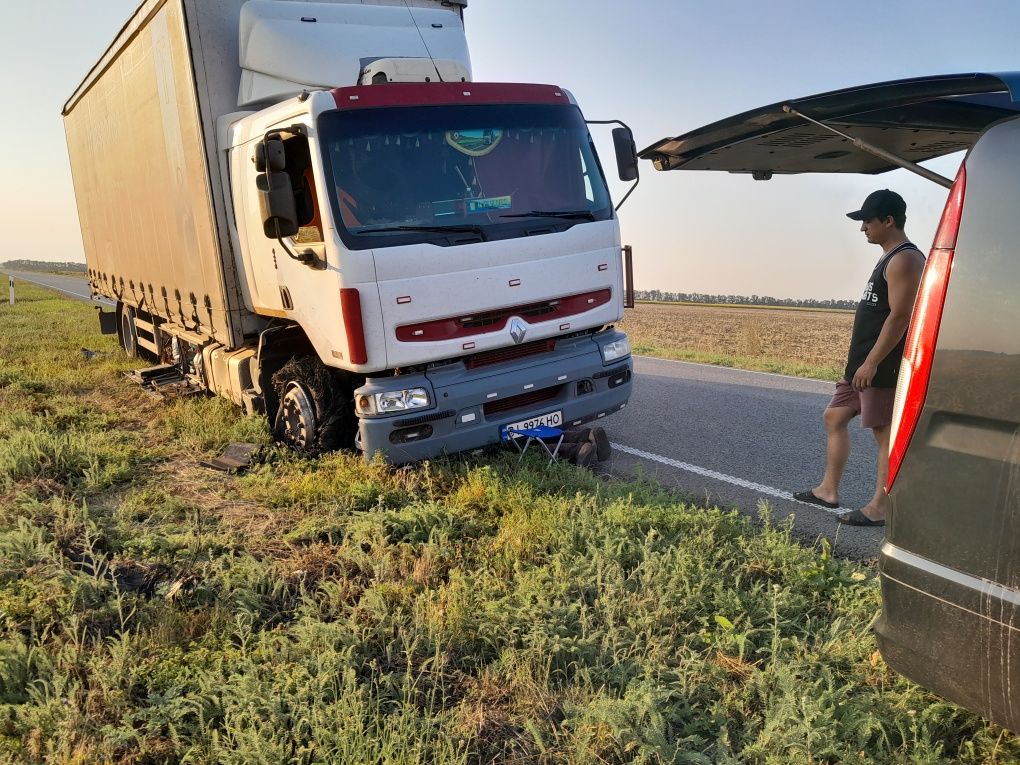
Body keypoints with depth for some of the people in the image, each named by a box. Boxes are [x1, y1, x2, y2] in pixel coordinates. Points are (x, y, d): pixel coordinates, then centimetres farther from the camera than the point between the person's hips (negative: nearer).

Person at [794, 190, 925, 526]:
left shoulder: (905, 259, -13)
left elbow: (900, 316, -22)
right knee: (834, 417, 15)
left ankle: (879, 509, 3)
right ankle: (829, 490, 23)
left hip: (883, 366, -11)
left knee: (884, 432, -4)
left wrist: (872, 362, -23)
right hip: (865, 362, 11)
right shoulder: (890, 258, 18)